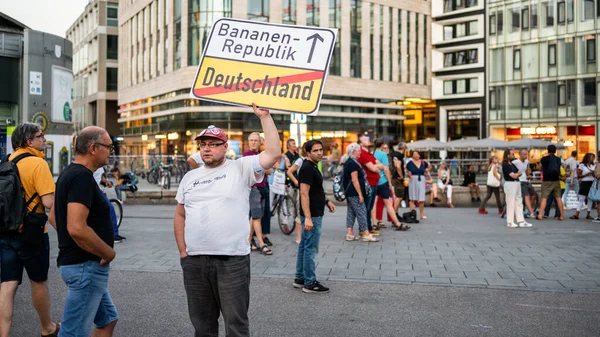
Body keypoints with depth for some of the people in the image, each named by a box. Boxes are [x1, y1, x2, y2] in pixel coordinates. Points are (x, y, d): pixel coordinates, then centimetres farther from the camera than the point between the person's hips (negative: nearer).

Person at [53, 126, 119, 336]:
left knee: (108, 320, 20)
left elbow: (55, 216, 23)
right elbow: (77, 228, -31)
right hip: (86, 266, -11)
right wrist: (109, 252, -17)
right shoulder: (82, 177, -20)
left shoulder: (70, 173, 12)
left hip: (86, 265, 11)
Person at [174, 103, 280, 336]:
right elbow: (180, 215, 17)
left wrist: (264, 116, -15)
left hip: (232, 261, -4)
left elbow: (274, 153, -14)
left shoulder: (241, 168, -1)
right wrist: (182, 251, 8)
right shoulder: (190, 177, 13)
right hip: (194, 262, 5)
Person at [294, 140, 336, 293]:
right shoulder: (307, 168, -17)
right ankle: (310, 283, 3)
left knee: (304, 246, 15)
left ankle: (300, 279, 24)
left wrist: (326, 201, 14)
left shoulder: (312, 167, 14)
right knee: (310, 248, -4)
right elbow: (304, 193, -24)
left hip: (313, 214, 10)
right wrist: (308, 217, -28)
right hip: (312, 216, -10)